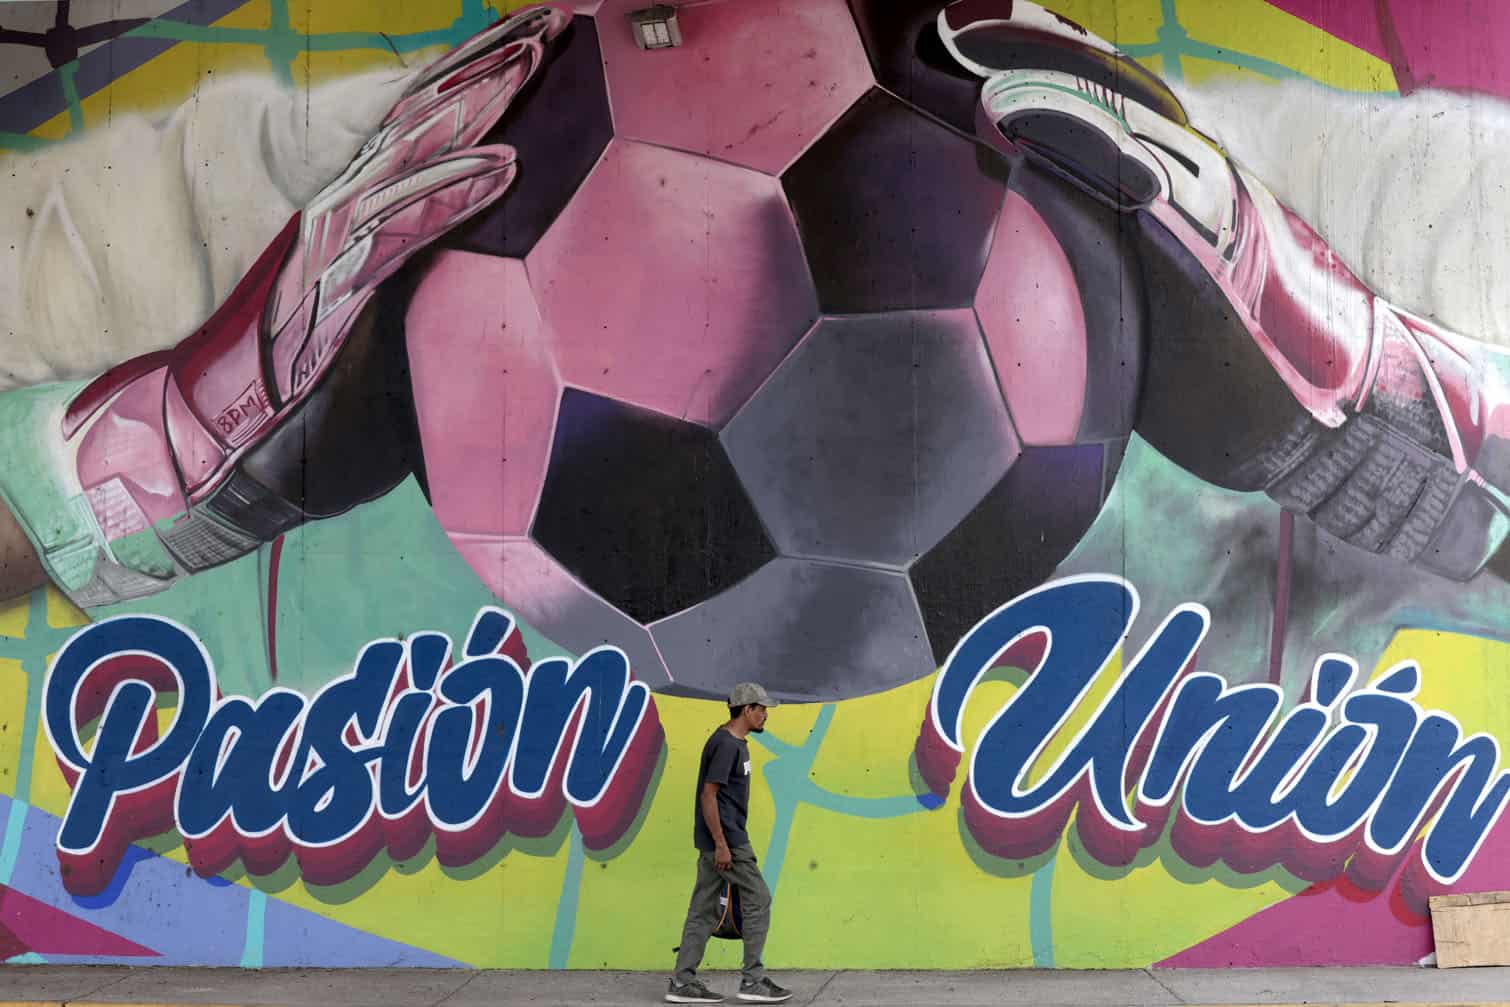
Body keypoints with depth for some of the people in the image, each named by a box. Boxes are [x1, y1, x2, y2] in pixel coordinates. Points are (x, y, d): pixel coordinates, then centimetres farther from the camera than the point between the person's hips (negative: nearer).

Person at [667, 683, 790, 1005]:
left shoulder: (735, 742, 14)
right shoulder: (726, 745, -16)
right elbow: (708, 794, -20)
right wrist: (721, 844, -21)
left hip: (722, 839, 10)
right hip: (724, 839, -10)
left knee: (704, 909, 9)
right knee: (758, 900, -3)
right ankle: (753, 980, 3)